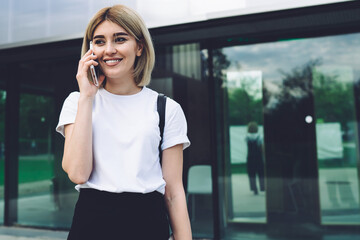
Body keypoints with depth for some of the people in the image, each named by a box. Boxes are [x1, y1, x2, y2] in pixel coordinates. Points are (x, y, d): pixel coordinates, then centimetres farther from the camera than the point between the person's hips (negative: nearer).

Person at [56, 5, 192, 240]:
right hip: (91, 220, 1)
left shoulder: (167, 109, -1)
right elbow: (78, 173, -13)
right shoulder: (77, 101, 2)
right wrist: (86, 96, -11)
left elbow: (174, 191, -1)